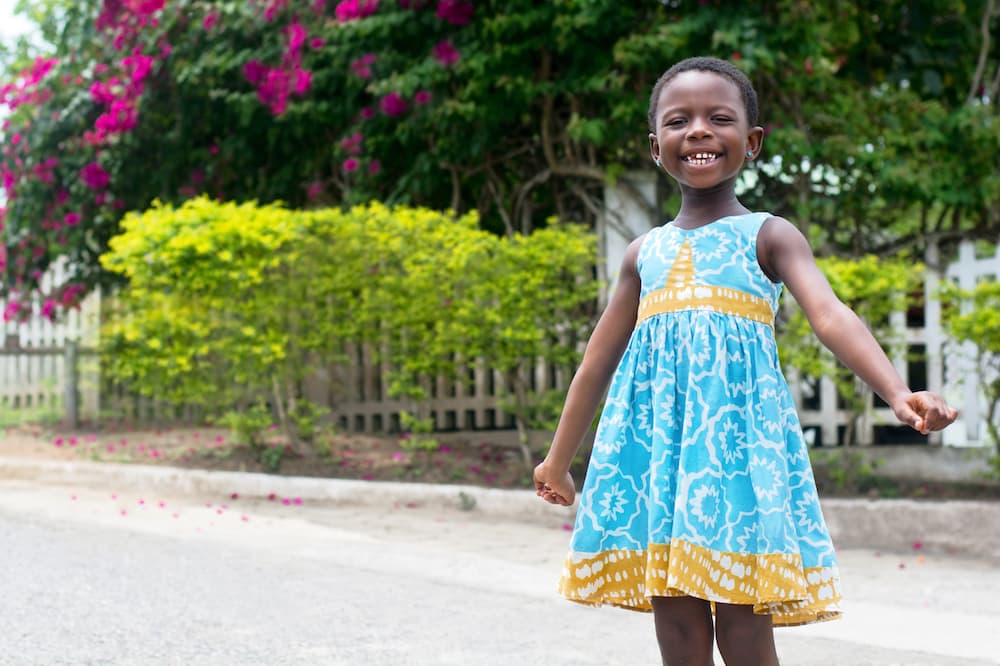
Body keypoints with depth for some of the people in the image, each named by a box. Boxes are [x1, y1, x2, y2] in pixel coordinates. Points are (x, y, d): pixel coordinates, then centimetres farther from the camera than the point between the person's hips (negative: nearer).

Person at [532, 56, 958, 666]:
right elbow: (599, 361, 24)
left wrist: (898, 393, -29)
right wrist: (559, 460, 29)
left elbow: (831, 316, -11)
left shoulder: (769, 236, 5)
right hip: (657, 436, 4)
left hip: (737, 429, -4)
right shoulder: (645, 253, 17)